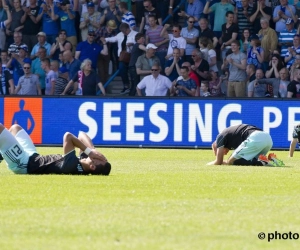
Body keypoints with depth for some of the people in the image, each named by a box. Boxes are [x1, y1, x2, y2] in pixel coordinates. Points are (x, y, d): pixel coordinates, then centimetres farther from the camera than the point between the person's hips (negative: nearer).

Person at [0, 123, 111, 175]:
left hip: (21, 164, -9)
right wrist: (91, 150, -25)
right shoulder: (82, 166, -15)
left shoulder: (71, 166, -39)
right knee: (15, 128, 28)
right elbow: (82, 135, -9)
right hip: (33, 158, 9)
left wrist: (89, 151, -36)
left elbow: (68, 136, -41)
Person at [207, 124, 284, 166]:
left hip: (255, 139, -8)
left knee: (231, 162, -1)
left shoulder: (221, 136, 16)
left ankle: (262, 162, -18)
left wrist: (209, 164, 32)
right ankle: (271, 159, -2)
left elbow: (219, 162, 13)